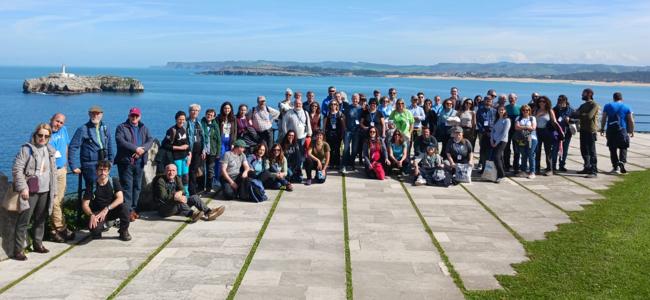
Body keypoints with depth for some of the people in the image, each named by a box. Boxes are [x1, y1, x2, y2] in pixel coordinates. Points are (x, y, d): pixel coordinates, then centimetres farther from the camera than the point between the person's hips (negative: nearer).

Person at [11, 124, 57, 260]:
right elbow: (17, 169, -11)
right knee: (23, 221, -5)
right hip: (30, 192, -6)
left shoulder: (50, 151, 12)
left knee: (41, 219, 14)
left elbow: (53, 172, 18)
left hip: (45, 191, 6)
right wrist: (23, 188, -16)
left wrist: (54, 190, 16)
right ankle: (18, 250, -1)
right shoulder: (26, 149, -7)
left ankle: (37, 244, 27)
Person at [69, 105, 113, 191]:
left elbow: (109, 145, 18)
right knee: (91, 189, -2)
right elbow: (72, 147, -8)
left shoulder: (105, 128, 8)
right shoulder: (83, 129, -8)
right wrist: (74, 166, -11)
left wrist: (110, 160, 16)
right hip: (90, 166, -5)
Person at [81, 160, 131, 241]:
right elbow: (85, 204, -6)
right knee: (94, 229, -33)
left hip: (112, 211, 1)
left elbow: (120, 198, -17)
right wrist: (91, 215, -25)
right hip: (98, 213, -1)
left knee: (123, 207, -32)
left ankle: (124, 231, -7)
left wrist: (107, 209, -29)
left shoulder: (114, 182, -5)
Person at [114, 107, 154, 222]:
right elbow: (121, 141, -14)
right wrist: (136, 148, -20)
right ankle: (128, 211, -7)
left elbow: (150, 140, 1)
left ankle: (133, 209, 18)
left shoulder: (144, 128, 16)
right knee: (127, 187, -7)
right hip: (126, 162, -5)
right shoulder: (121, 127, 2)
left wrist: (142, 149, -18)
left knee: (137, 186, 10)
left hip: (139, 162, 5)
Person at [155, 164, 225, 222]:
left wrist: (179, 193, -28)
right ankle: (193, 214, -62)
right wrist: (176, 198, -39)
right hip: (164, 209, -6)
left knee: (194, 197, -11)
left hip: (177, 208, 6)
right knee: (179, 202, -36)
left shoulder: (177, 179, 10)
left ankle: (209, 212, -30)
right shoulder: (161, 181, -10)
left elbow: (182, 190, -4)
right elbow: (163, 197, -24)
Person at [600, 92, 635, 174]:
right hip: (622, 130, -1)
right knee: (623, 148, 10)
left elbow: (603, 119, 4)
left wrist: (602, 129, 10)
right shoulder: (626, 107, 4)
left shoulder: (607, 106, 6)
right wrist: (632, 131, 9)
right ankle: (622, 161, -14)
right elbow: (631, 121, 2)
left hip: (610, 130, 1)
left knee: (612, 149, 8)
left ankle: (615, 167, 9)